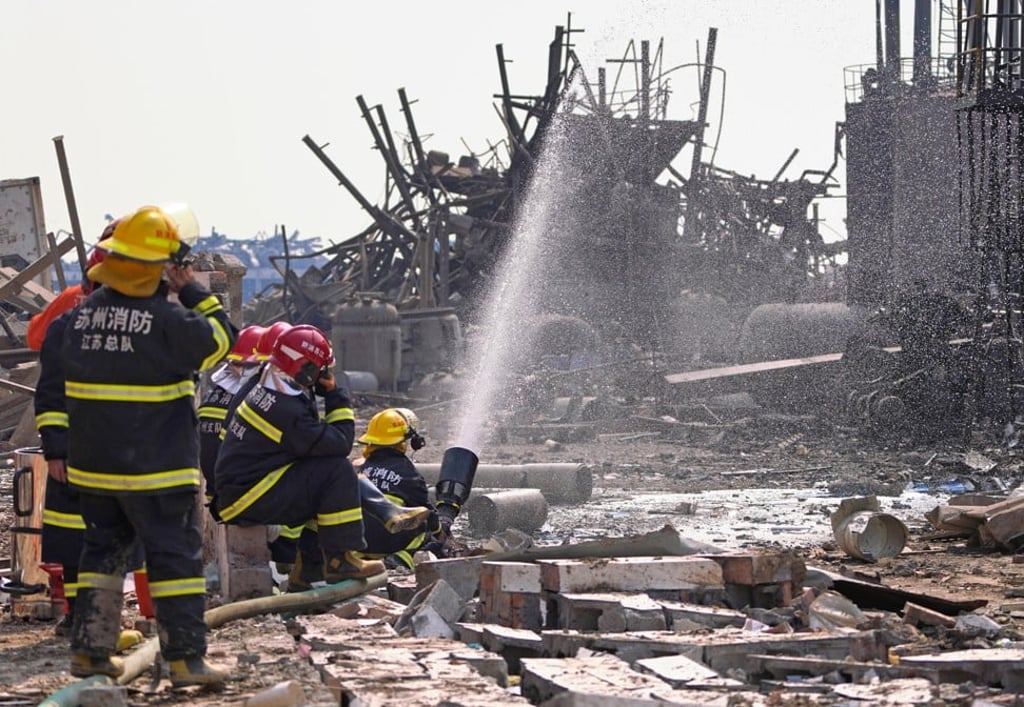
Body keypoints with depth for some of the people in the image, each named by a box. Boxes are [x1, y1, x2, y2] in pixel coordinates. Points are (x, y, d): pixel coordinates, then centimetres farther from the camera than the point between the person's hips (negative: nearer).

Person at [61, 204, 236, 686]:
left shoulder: (83, 313, 4)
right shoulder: (167, 317, -16)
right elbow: (222, 338, -4)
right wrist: (192, 292, 2)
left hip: (92, 465, 6)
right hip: (156, 467, -6)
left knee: (103, 550, 17)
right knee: (176, 556, 0)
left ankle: (89, 650, 18)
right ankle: (186, 659, -3)